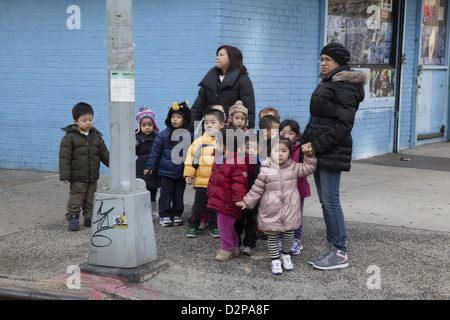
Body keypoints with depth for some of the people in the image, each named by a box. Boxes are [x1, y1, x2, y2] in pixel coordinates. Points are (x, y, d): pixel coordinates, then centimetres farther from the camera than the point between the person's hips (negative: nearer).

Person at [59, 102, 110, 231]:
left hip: (92, 177, 5)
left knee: (91, 199, 12)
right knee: (75, 199, -1)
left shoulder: (96, 137, 8)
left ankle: (89, 218, 23)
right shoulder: (70, 137, -9)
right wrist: (64, 175, -16)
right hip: (77, 178, -5)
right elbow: (64, 157, -11)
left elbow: (104, 154, 14)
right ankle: (73, 218, 9)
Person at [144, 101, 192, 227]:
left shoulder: (189, 136, 2)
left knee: (179, 194, 9)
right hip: (166, 171, -2)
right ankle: (164, 216, 9)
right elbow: (155, 151, 3)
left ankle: (176, 215, 21)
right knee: (166, 194, 1)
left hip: (182, 172, 2)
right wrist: (150, 166, 1)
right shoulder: (163, 135, -1)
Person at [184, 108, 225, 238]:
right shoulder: (199, 142, 0)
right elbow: (192, 158, 2)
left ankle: (214, 226, 26)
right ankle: (192, 226, 20)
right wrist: (189, 174, -3)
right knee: (198, 206, 8)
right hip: (202, 182, 0)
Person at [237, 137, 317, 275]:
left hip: (290, 209, 2)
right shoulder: (265, 171, -4)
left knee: (289, 234, 11)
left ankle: (285, 255, 34)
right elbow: (257, 189, 2)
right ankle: (275, 260, 17)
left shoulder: (293, 167, 2)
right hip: (271, 210, -2)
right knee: (272, 236, 3)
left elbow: (308, 168, 7)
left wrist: (310, 155, -4)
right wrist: (247, 202, 3)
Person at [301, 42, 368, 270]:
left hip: (332, 152, -10)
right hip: (319, 150, 10)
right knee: (325, 200, 11)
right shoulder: (327, 84, 20)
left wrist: (317, 145, -18)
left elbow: (344, 124, -18)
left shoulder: (344, 86, -11)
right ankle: (332, 247, 19)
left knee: (330, 200, -8)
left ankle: (340, 253, 0)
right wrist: (307, 142, 10)